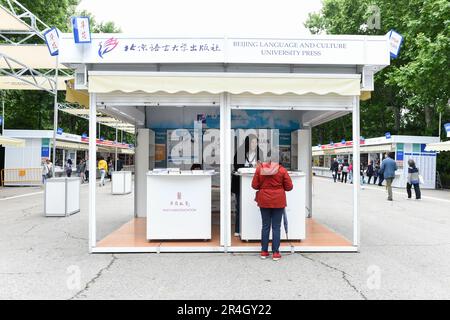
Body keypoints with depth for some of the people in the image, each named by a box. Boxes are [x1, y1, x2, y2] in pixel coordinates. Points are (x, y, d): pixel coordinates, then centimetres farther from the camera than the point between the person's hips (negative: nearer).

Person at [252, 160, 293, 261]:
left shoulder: (259, 168, -6)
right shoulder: (282, 170, -9)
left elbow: (254, 185, -2)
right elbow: (289, 187, -3)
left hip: (264, 201, 2)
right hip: (278, 201, -1)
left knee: (265, 226, 11)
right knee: (276, 227, 5)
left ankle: (264, 251, 17)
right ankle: (275, 253, 9)